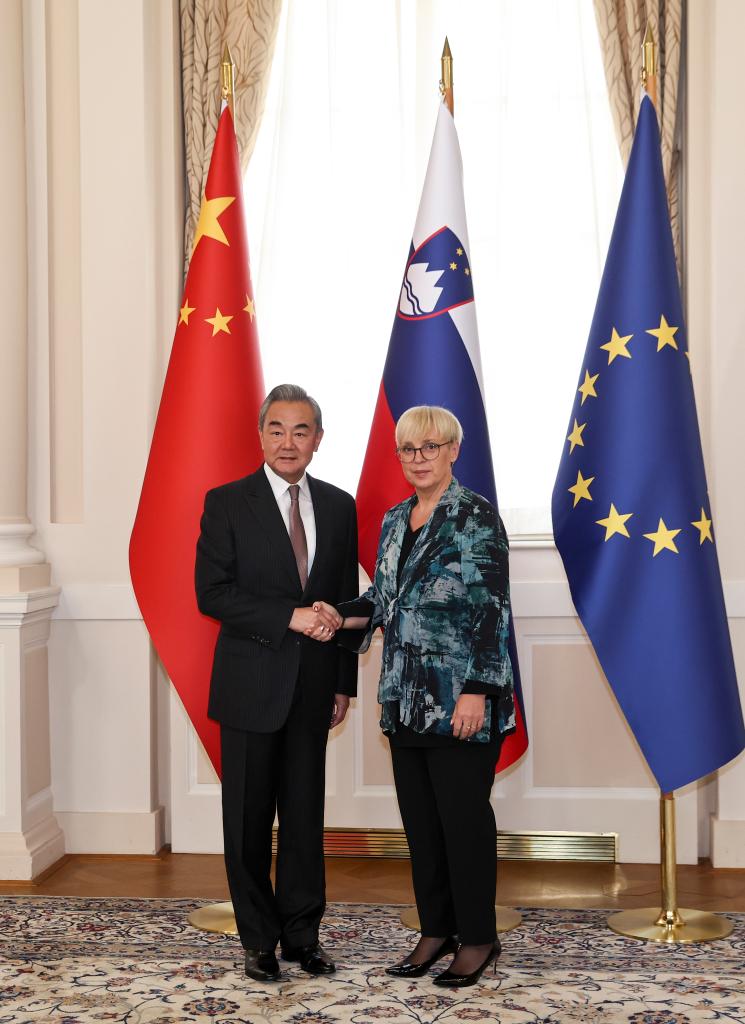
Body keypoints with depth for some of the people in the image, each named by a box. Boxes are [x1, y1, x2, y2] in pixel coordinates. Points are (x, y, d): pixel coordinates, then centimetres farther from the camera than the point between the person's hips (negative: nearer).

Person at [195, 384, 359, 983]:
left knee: (305, 814, 10)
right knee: (249, 819, 6)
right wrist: (291, 617, -19)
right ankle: (260, 939, 19)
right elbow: (212, 594, -11)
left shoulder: (339, 506, 7)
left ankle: (303, 934, 22)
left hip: (313, 686, 3)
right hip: (252, 685, -3)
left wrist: (344, 683, 8)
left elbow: (345, 598, 11)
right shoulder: (228, 503, -4)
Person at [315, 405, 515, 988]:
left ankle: (478, 937, 15)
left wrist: (477, 690, -19)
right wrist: (341, 617, -2)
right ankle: (436, 929, 25)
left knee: (463, 817, 1)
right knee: (419, 817, 12)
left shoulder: (477, 516, -9)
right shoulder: (395, 521, 13)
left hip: (460, 699, -7)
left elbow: (493, 609, -14)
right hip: (407, 698, 7)